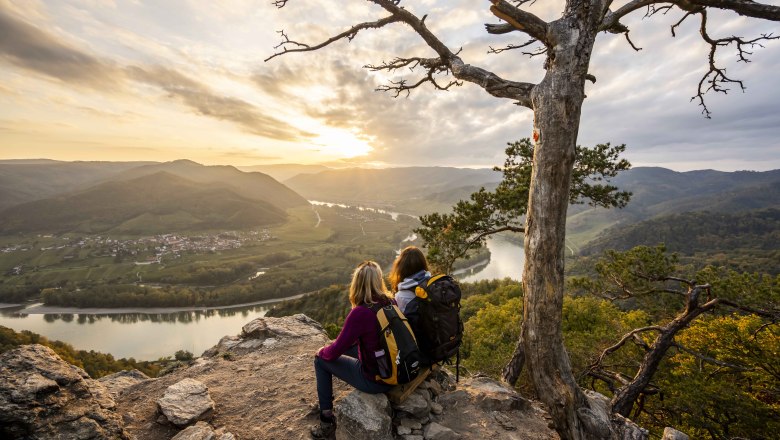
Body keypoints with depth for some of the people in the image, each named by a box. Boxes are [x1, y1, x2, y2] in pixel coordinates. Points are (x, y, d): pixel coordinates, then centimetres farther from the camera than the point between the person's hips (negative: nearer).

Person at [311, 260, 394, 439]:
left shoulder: (360, 313, -25)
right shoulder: (392, 303, -5)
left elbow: (335, 352, -15)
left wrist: (323, 351, 7)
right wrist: (337, 344, 18)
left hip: (374, 379, -6)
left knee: (321, 359, 11)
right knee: (348, 347, 26)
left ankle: (327, 421, 19)